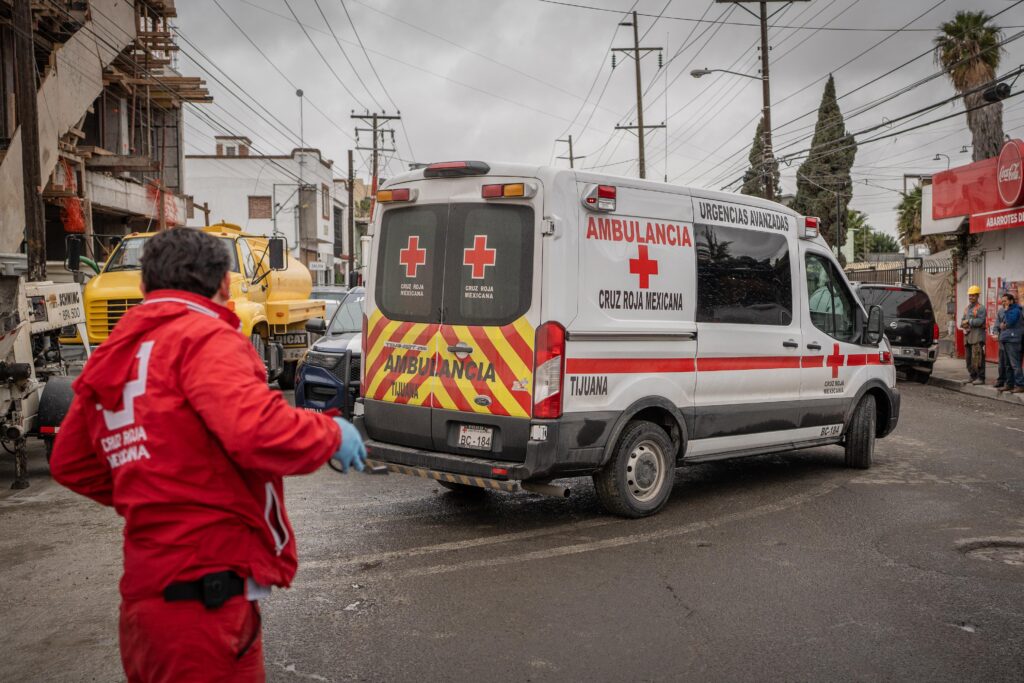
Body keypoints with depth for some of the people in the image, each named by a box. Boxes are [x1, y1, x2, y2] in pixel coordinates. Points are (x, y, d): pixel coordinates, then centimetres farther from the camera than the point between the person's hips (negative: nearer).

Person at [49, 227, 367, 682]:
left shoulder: (111, 354, 12)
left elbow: (71, 465, 19)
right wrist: (331, 434, -11)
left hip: (145, 593, 9)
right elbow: (260, 432, -29)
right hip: (206, 597, -8)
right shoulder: (204, 337, -13)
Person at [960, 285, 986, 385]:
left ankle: (980, 378, -10)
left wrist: (968, 321, -9)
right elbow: (962, 320, 21)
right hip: (967, 336, 8)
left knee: (977, 358, -12)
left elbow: (980, 321, -15)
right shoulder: (967, 308, 21)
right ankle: (973, 376, 15)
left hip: (977, 336, -8)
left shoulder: (981, 308, -4)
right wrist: (963, 324, -1)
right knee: (968, 358, 8)